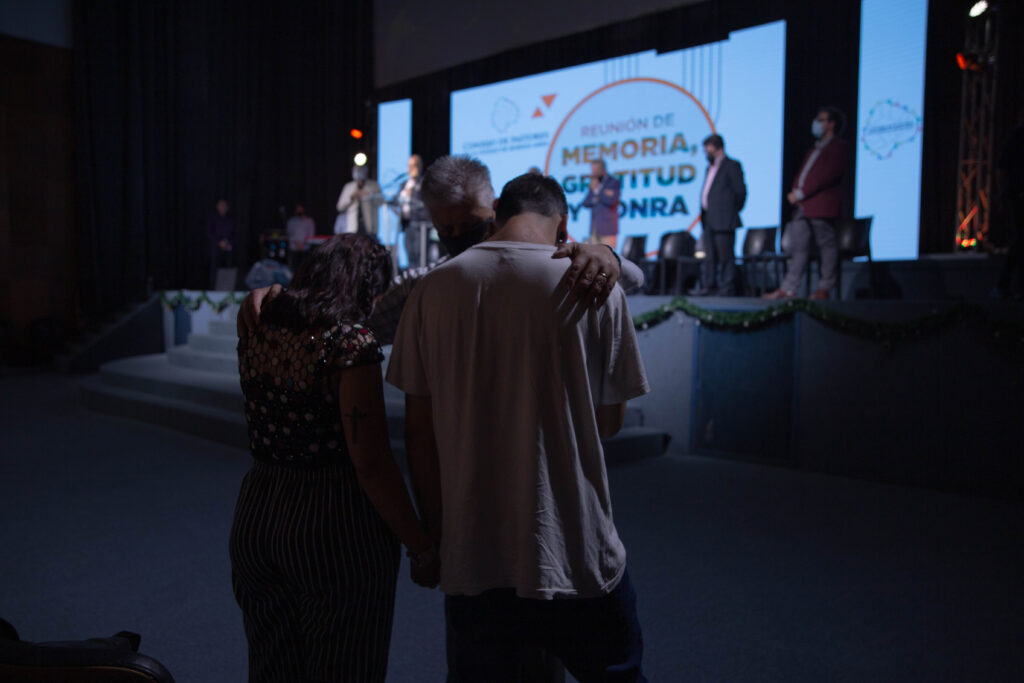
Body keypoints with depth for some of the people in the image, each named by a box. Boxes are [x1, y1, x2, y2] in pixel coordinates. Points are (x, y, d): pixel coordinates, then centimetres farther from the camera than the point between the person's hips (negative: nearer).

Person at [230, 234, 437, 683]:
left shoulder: (256, 331, 0)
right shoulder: (351, 345, -19)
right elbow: (371, 465, -22)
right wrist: (422, 549, -13)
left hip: (256, 515, 7)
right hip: (335, 527, -6)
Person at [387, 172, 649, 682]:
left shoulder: (434, 289, -3)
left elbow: (418, 429, -1)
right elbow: (609, 421, -1)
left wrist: (435, 530, 10)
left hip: (472, 556, 2)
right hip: (575, 553, -1)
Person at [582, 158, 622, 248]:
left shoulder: (614, 182, -1)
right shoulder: (594, 183, 18)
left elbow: (610, 201, -14)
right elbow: (585, 203, 13)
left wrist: (597, 190, -6)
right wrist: (594, 200, -7)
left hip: (607, 227, -6)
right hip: (595, 228, 6)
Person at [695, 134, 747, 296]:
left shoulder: (732, 166, -3)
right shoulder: (710, 167, 20)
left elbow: (740, 191, -6)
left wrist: (733, 210, -2)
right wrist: (704, 213, 11)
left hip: (723, 220, -8)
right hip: (709, 220, 8)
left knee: (725, 255, -5)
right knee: (710, 255, 9)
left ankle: (727, 288, -1)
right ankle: (709, 286, 13)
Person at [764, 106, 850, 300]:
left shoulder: (839, 147, 1)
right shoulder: (815, 149, 27)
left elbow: (829, 174, -12)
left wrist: (801, 192, -15)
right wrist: (795, 193, 2)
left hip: (821, 206, -8)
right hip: (802, 205, 8)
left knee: (827, 245, -5)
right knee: (798, 246, 5)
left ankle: (824, 289, -3)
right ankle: (788, 289, 4)